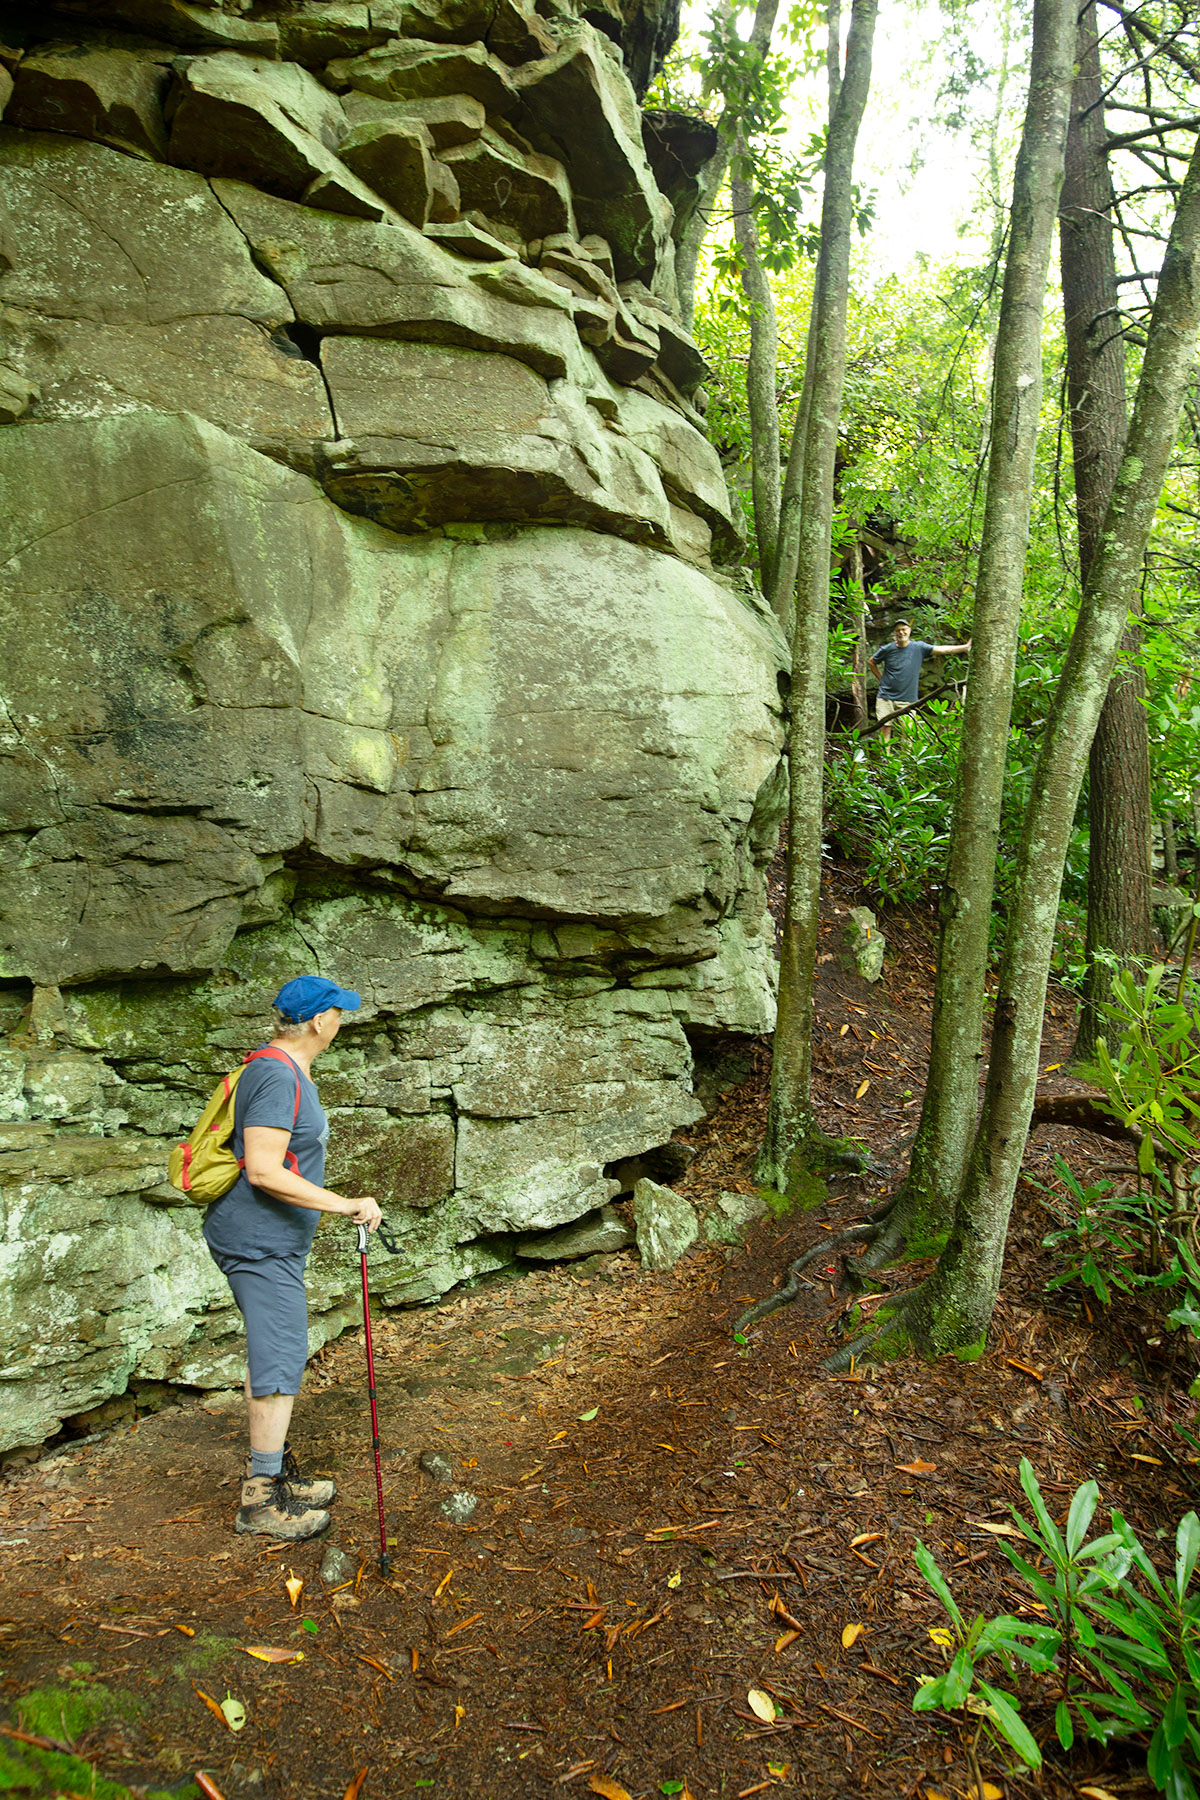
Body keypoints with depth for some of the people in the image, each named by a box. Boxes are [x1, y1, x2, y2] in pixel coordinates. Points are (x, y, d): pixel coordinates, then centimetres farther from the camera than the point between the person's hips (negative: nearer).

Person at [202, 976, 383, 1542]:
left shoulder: (286, 1070, 12)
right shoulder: (277, 1077, -22)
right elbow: (264, 1171, -27)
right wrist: (347, 1206, -25)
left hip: (270, 1241, 11)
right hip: (262, 1244, -11)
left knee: (269, 1355, 18)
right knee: (282, 1362, -4)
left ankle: (273, 1473, 31)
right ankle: (261, 1500, 7)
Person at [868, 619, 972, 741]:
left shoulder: (918, 648, 1)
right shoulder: (887, 649, 2)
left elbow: (942, 649, -3)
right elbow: (871, 662, 16)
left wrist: (965, 647, -9)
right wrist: (880, 679, 8)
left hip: (907, 699, 0)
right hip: (886, 696, 0)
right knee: (885, 728, -2)